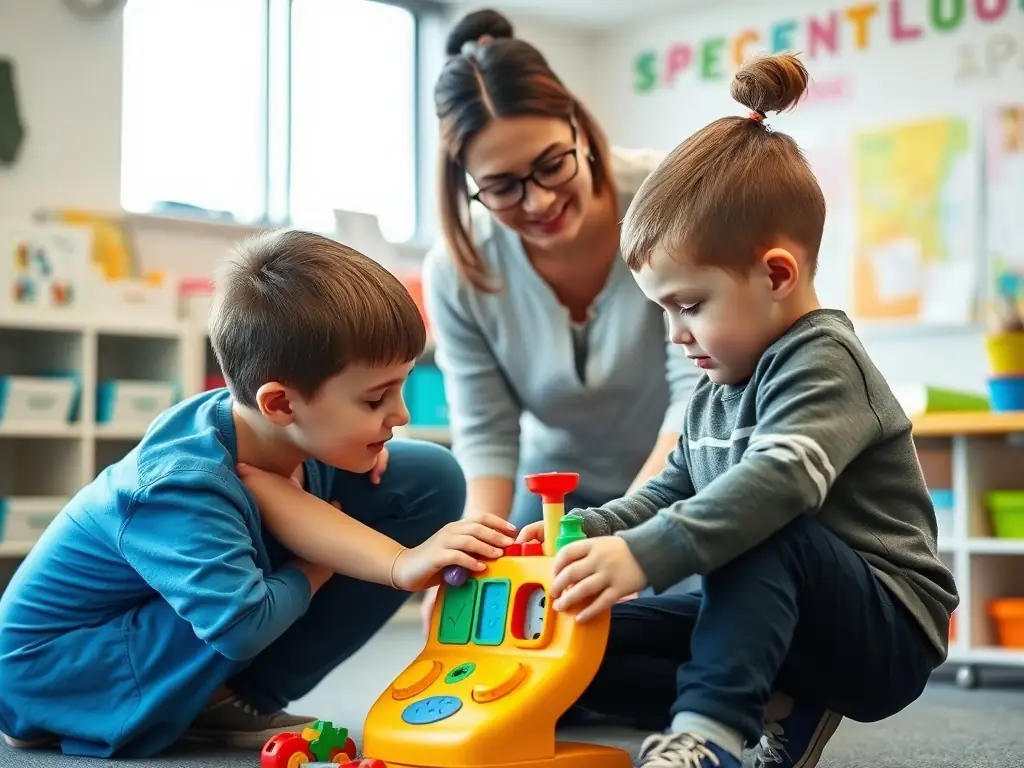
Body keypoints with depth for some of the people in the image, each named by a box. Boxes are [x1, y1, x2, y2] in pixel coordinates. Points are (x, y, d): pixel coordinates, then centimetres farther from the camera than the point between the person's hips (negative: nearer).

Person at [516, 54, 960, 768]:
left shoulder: (821, 362, -17)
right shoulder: (717, 393, 11)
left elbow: (781, 477, -36)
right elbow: (668, 495, 19)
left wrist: (643, 555, -46)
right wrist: (586, 530, 0)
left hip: (889, 636, -9)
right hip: (780, 619, 9)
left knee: (759, 531, -37)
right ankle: (768, 711, -10)